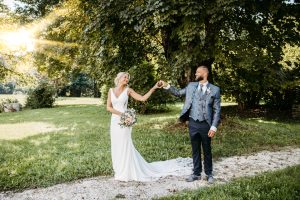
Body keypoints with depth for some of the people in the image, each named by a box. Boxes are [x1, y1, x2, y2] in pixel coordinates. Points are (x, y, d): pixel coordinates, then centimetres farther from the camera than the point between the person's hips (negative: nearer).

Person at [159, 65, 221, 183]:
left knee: (207, 150, 11)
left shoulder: (214, 89, -4)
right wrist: (166, 86, 4)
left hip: (205, 125, -3)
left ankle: (209, 174, 28)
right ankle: (196, 173, 27)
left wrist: (214, 127, -11)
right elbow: (178, 93, 18)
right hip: (193, 123, 3)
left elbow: (217, 110, -5)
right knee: (195, 150, 13)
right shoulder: (191, 86, 7)